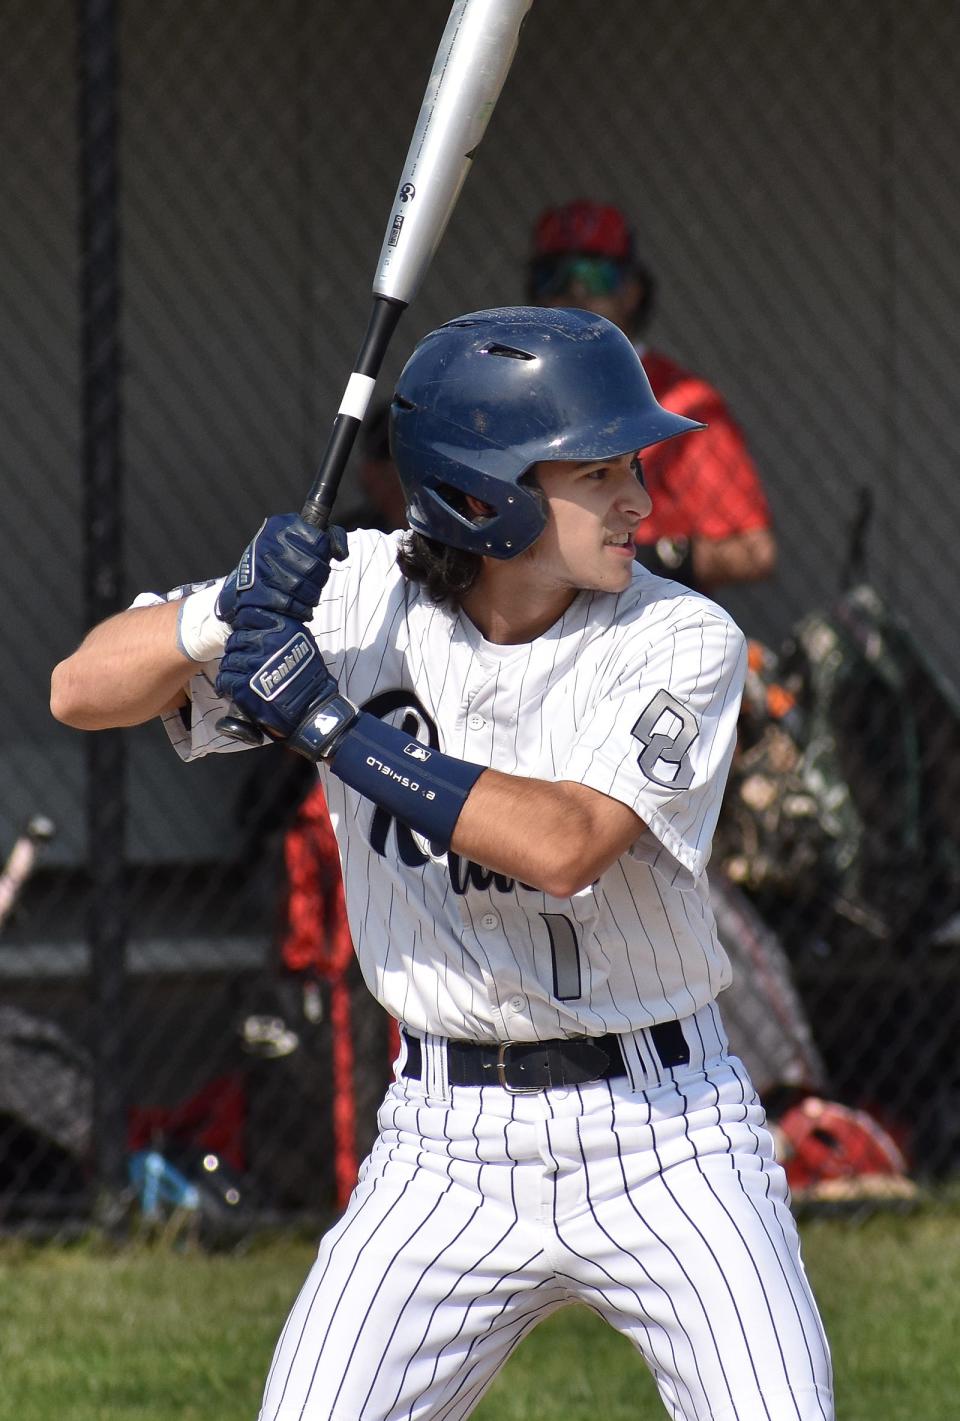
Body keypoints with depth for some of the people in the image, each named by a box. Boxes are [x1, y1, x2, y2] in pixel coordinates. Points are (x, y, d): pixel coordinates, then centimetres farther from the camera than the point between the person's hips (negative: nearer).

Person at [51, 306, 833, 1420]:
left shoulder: (682, 643, -10)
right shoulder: (355, 598, -4)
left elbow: (563, 847, -26)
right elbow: (84, 691, -4)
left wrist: (330, 728, -26)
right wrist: (227, 616, -24)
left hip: (665, 1146, -1)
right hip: (447, 1149, 1)